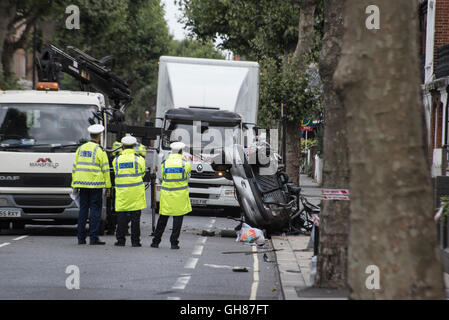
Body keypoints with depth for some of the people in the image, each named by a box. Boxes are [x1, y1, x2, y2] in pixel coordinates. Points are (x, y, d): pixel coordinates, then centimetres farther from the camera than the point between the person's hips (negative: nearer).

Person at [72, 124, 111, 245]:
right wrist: (108, 187, -2)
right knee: (95, 210, -2)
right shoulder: (100, 151, -6)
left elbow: (75, 167, 13)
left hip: (82, 184, 5)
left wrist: (74, 184, 18)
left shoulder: (80, 149, 11)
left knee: (83, 209, 9)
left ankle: (81, 238, 8)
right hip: (96, 185, -5)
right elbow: (105, 170, -7)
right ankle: (93, 238, -5)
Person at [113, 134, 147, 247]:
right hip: (136, 191, -1)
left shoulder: (117, 160, 3)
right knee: (135, 218, 2)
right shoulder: (139, 159, -2)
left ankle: (120, 240, 5)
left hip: (121, 192, 1)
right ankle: (135, 241, 3)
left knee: (122, 217, 6)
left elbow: (117, 173, 11)